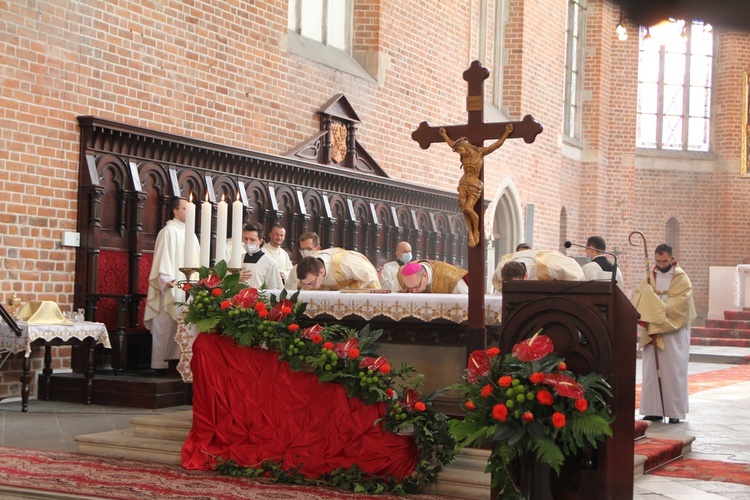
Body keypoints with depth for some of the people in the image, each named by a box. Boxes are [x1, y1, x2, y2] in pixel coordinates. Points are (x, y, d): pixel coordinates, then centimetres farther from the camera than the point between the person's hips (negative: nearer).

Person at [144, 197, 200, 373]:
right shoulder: (169, 231, -4)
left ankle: (176, 360, 8)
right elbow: (164, 257, -12)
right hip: (173, 287, -7)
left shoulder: (190, 233, 20)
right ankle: (161, 363, -2)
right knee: (167, 326, -5)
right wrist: (167, 279, -23)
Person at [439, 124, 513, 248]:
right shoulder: (464, 155, 12)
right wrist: (444, 135, 38)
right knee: (464, 210, -6)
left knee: (468, 208, -16)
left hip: (474, 185, -5)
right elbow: (452, 144, 29)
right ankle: (470, 234, -1)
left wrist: (507, 133, -9)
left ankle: (476, 232, 3)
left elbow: (497, 144, -4)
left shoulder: (480, 152, -2)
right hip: (463, 184, 5)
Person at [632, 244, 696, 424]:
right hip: (653, 332, 5)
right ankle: (654, 410, 8)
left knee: (673, 372, -3)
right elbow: (637, 296, 5)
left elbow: (678, 305, -14)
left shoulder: (682, 280, -4)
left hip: (674, 333, -4)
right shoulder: (651, 277, 11)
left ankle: (675, 412, 3)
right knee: (651, 371, 3)